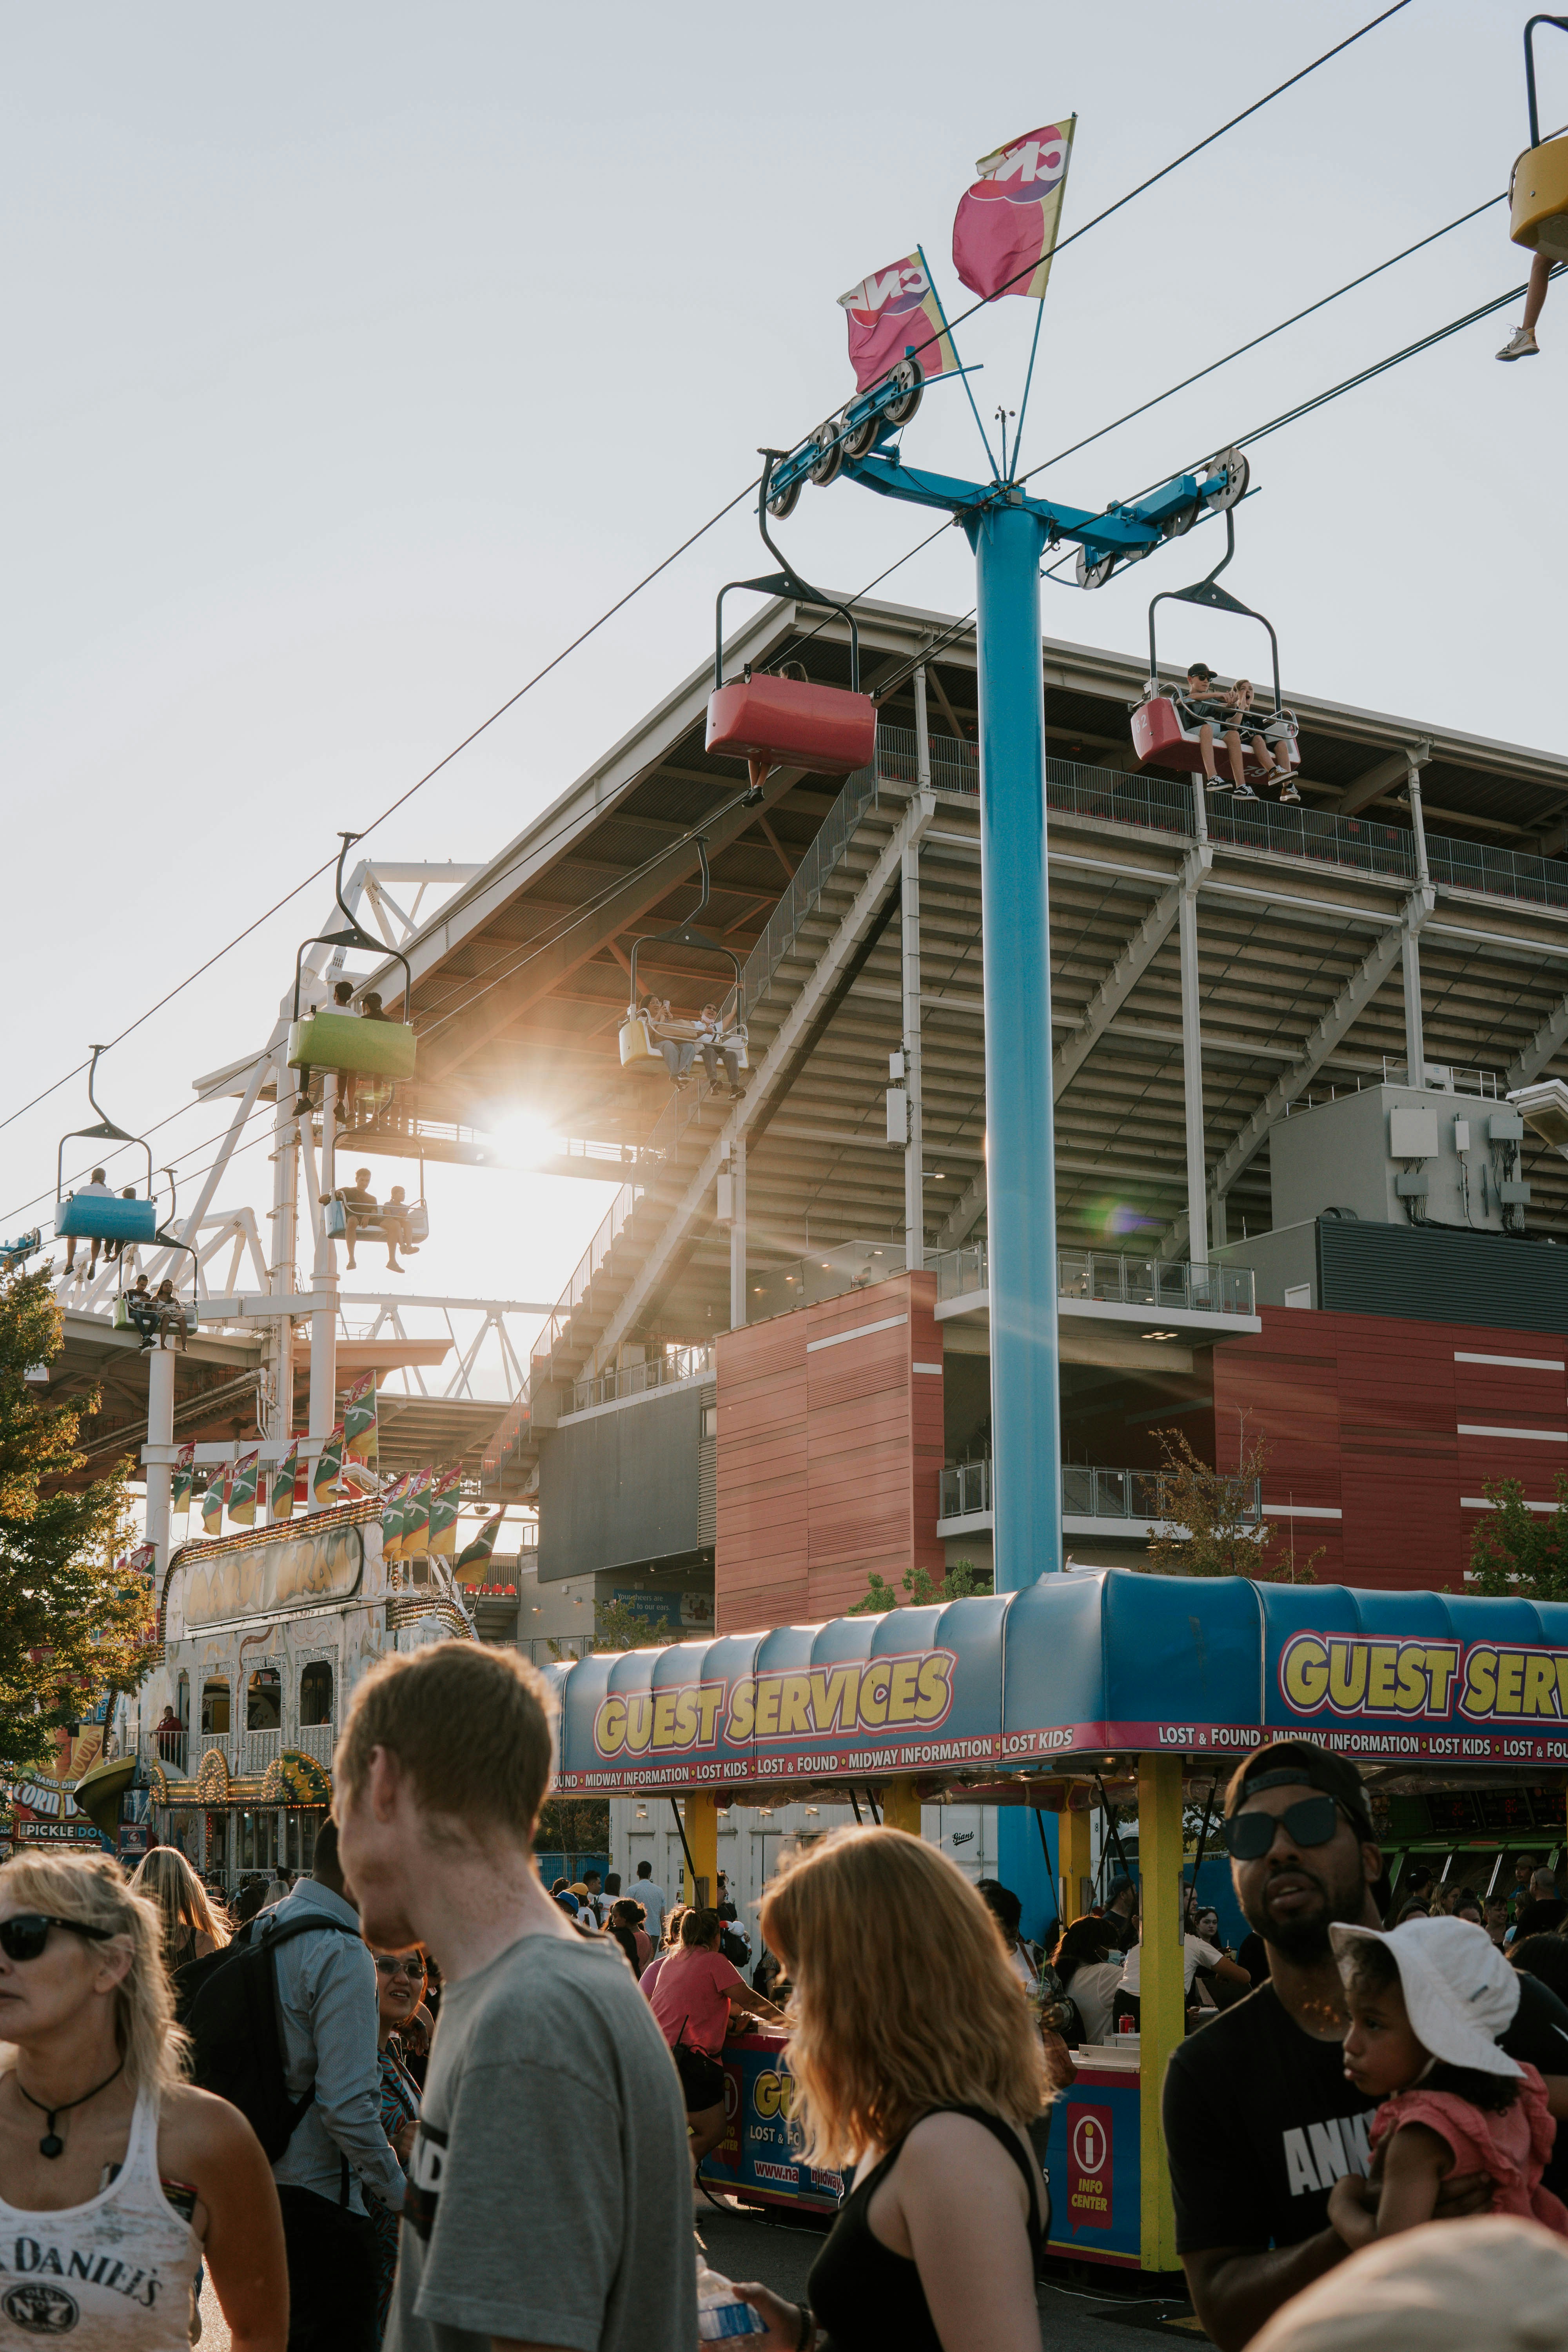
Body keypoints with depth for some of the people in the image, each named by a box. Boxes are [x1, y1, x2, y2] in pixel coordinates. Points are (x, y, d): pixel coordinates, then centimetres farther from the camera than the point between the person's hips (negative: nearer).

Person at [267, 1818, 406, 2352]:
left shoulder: (268, 1925, 8)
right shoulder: (343, 1956, -21)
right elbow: (348, 2103, -25)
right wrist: (399, 2191, -13)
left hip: (260, 2172, 9)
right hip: (318, 2190, -9)